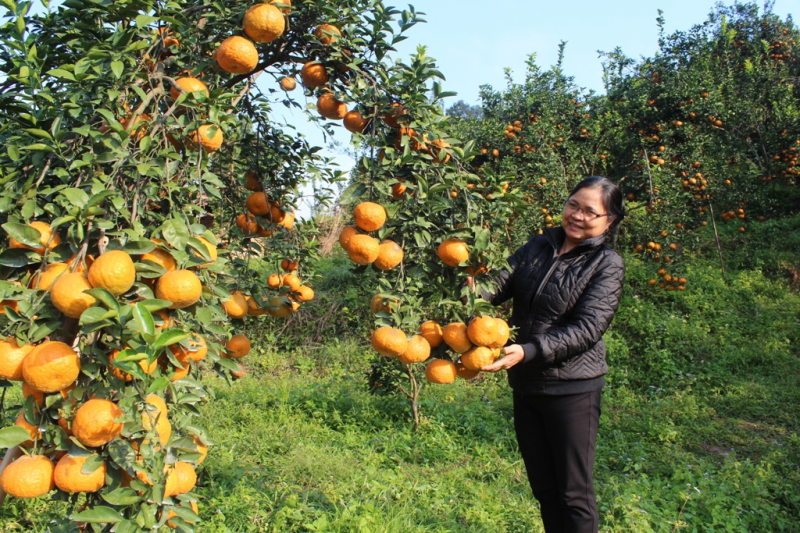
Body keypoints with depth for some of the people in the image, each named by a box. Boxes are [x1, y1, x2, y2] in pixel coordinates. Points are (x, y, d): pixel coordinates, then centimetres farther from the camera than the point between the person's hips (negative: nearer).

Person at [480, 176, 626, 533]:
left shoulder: (607, 264, -7)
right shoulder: (538, 246, 7)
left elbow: (587, 329, -17)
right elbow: (501, 285, -3)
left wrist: (528, 352, -28)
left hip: (571, 390, -5)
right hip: (525, 385, 5)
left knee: (573, 492, 7)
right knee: (543, 487, 19)